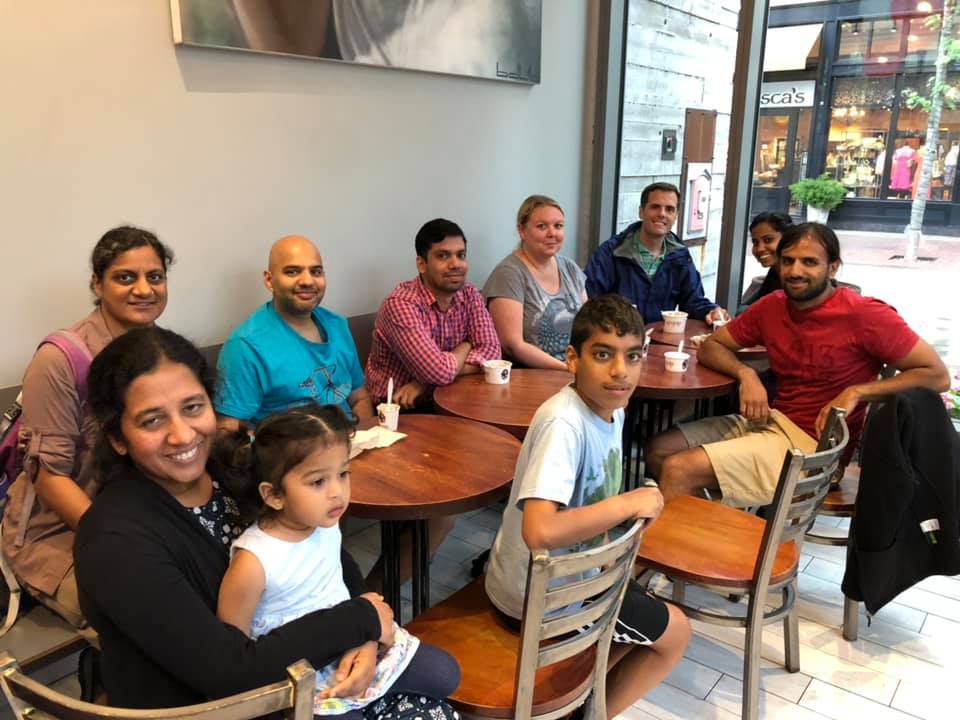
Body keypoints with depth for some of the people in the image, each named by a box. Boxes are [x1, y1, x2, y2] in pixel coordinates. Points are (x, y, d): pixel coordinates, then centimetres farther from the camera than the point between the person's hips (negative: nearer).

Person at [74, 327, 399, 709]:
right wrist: (361, 620, -21)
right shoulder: (117, 542, -26)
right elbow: (231, 672, -28)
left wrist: (360, 640, -18)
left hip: (281, 669, 6)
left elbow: (336, 562, -1)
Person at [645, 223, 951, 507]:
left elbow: (938, 375, -11)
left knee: (679, 470, -19)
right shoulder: (772, 306, 3)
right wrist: (746, 374, -10)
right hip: (771, 420, 7)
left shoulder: (865, 315, -14)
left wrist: (855, 392, -20)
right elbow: (710, 346, 11)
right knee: (660, 449, -3)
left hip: (813, 443, -7)